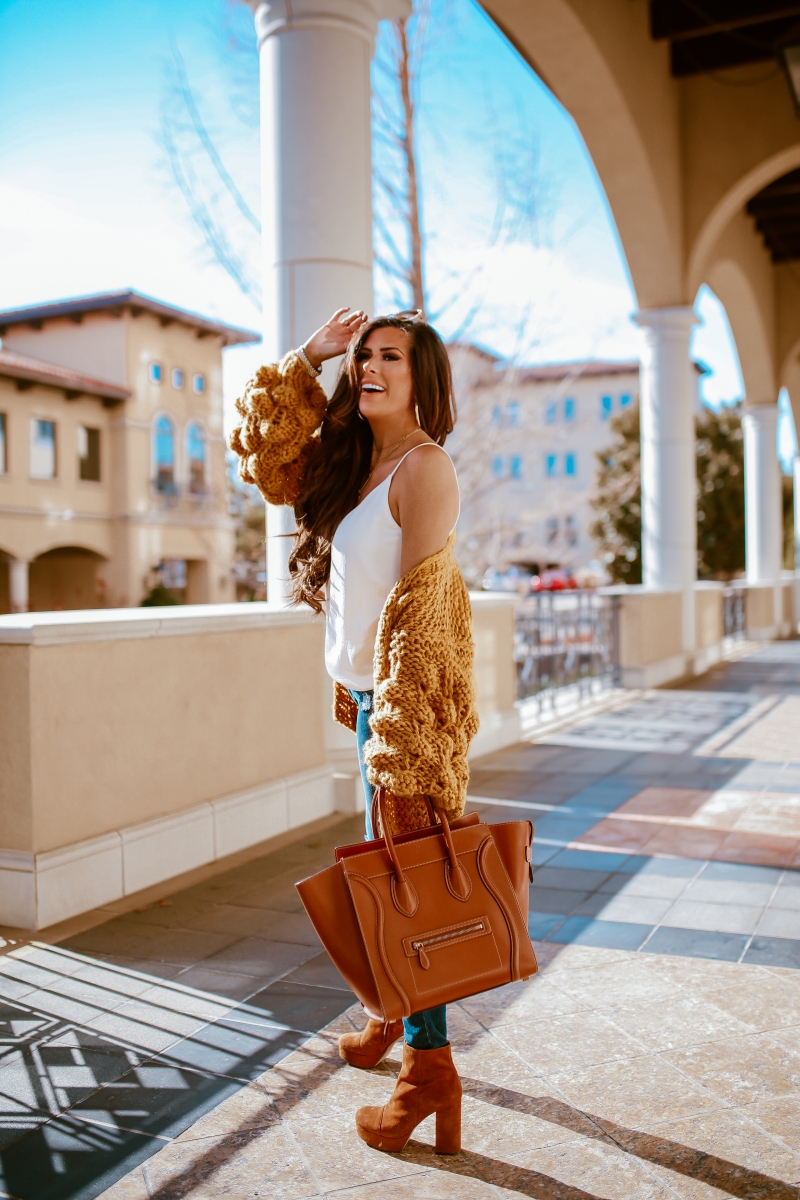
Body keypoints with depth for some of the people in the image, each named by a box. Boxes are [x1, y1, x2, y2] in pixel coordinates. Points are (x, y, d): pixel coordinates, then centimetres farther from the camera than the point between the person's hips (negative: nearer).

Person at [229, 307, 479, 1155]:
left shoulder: (424, 467, -14)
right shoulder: (356, 463, 11)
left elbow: (419, 606, -20)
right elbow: (263, 453, 18)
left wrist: (398, 740, -22)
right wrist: (309, 356, 10)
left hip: (407, 693, -8)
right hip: (370, 690, 8)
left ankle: (429, 1066, 10)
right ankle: (396, 1014, 37)